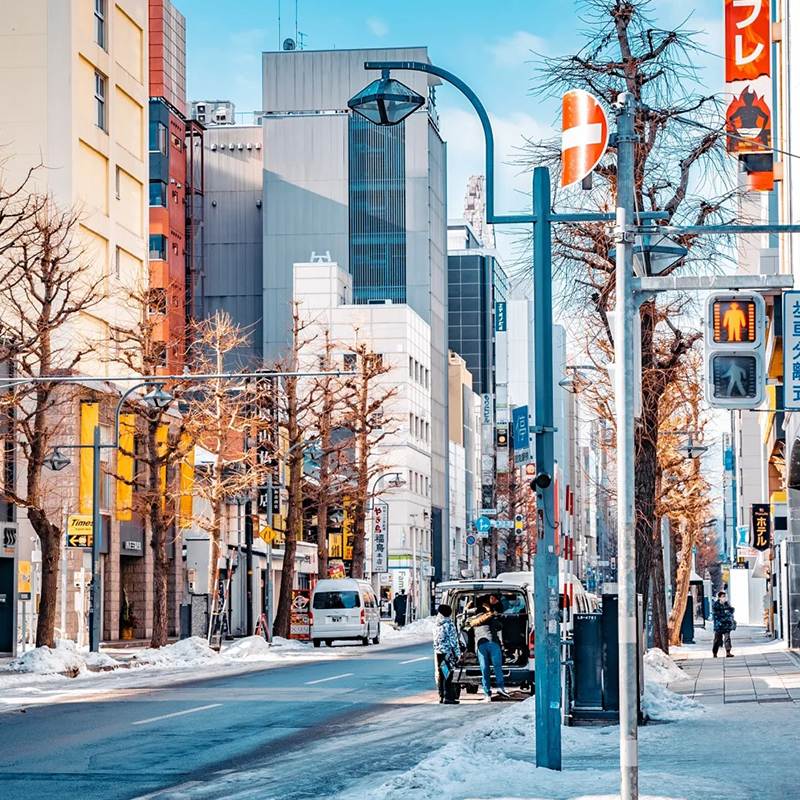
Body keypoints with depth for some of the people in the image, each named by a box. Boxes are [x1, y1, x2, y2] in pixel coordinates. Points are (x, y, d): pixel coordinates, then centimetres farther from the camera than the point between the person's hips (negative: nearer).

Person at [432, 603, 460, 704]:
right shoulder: (449, 624, -12)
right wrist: (457, 653, -7)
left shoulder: (436, 623, 8)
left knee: (440, 674, 12)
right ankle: (448, 697, -7)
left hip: (438, 651, 7)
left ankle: (441, 696, 16)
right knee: (448, 674, -5)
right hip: (448, 651, -7)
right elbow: (453, 640, -12)